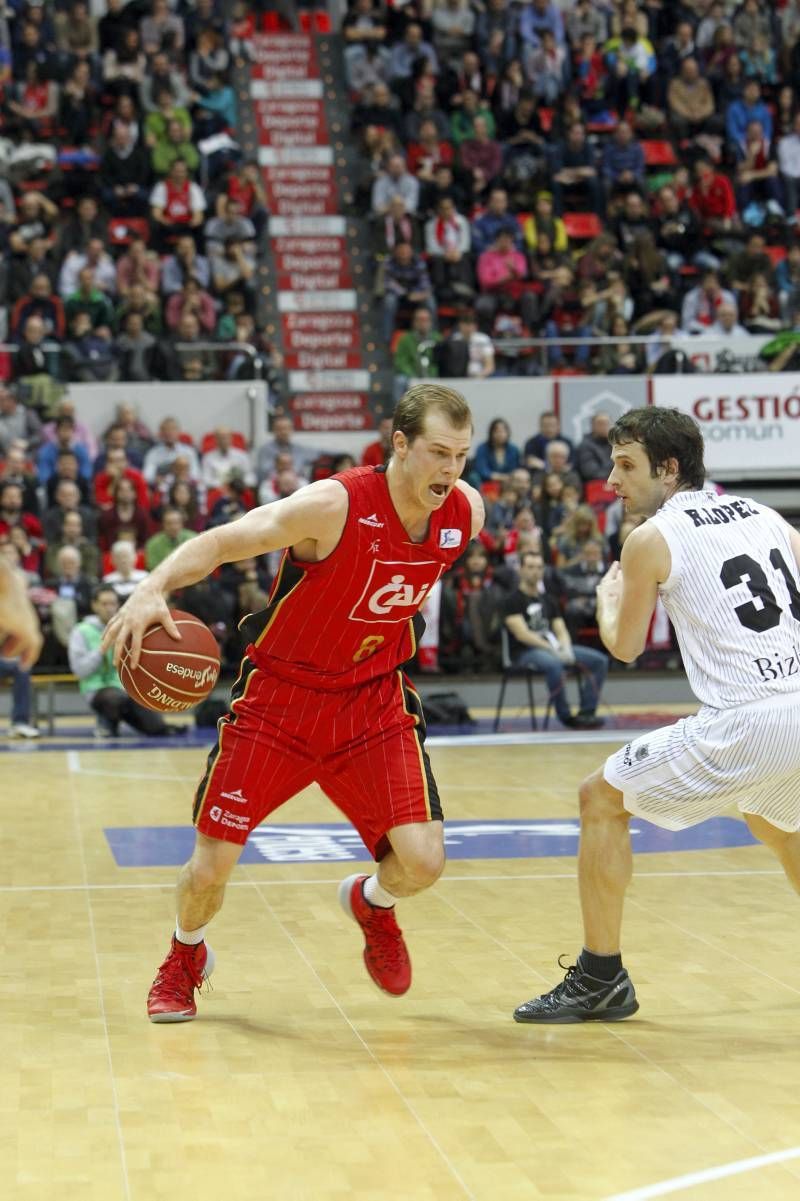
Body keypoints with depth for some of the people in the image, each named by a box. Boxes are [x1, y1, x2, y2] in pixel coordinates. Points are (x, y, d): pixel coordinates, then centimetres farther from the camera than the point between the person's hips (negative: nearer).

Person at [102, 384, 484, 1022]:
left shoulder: (466, 513, -8)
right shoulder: (334, 505, -24)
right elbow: (221, 541, -24)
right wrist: (153, 588, -40)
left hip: (373, 699, 3)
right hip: (279, 694, -3)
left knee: (423, 861, -13)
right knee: (210, 868, -3)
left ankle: (372, 901, 26)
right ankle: (185, 958, 33)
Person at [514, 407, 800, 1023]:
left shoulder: (653, 537, 1)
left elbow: (624, 647, 11)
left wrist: (607, 598, 30)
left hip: (747, 719, -7)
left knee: (601, 798, 10)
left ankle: (601, 978, 11)